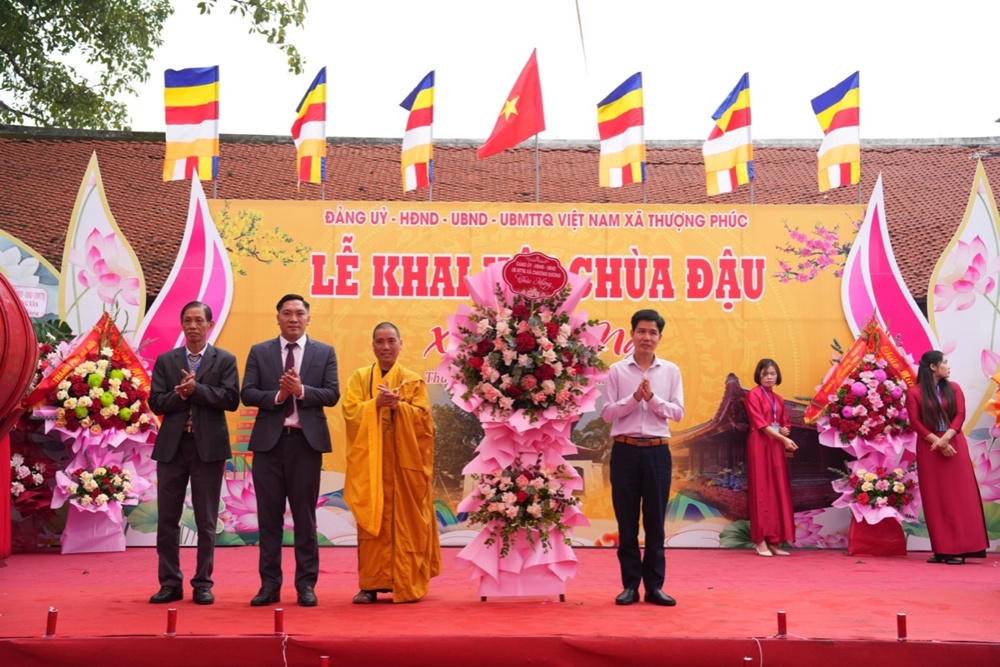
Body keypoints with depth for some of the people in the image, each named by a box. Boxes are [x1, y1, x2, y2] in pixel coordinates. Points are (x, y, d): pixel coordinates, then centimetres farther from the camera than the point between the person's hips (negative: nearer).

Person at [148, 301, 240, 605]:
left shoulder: (225, 360, 4)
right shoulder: (165, 361, 9)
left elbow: (231, 399, -9)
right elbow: (156, 402, 1)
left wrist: (196, 389, -16)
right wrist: (181, 394, -16)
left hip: (209, 447, -2)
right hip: (172, 446, 2)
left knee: (206, 521, 4)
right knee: (167, 519, 5)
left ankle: (203, 583, 12)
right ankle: (170, 583, 14)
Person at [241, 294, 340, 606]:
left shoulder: (324, 353, 6)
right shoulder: (259, 352, 8)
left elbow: (332, 394, -3)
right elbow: (247, 393, -1)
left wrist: (301, 390, -18)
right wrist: (277, 395, -17)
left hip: (306, 440, -1)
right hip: (269, 440, 1)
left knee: (305, 516, 4)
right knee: (269, 516, 5)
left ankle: (306, 584, 10)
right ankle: (269, 584, 12)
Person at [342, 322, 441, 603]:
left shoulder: (413, 380, 7)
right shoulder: (359, 378, 10)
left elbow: (423, 418, -4)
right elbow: (350, 413, -2)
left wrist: (398, 405, -19)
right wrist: (376, 403, -17)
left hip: (404, 462, -1)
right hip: (370, 462, 1)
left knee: (404, 523, 0)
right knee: (372, 522, -1)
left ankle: (406, 584, 7)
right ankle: (371, 584, 3)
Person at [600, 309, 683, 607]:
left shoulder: (671, 371, 6)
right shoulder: (617, 370, 2)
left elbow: (678, 412, 1)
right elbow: (607, 413, -2)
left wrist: (652, 398, -13)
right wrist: (634, 398, -15)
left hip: (657, 451, 1)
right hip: (625, 450, -1)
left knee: (655, 521, 5)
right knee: (627, 521, 4)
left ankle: (654, 585, 13)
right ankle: (630, 585, 13)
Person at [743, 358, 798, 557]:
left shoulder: (778, 399, 17)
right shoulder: (753, 395, -4)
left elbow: (785, 423, 21)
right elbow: (760, 423, -12)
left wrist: (785, 430, -3)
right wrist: (783, 439, -19)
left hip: (777, 446, 7)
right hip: (760, 445, -7)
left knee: (778, 491, 4)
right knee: (761, 490, -8)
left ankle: (774, 540, 7)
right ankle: (760, 540, -6)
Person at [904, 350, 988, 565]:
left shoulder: (953, 388, 9)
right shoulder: (914, 392, -1)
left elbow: (960, 415, -1)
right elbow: (915, 422, -6)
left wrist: (946, 438, -16)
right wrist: (937, 441, -14)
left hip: (954, 444, 2)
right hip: (929, 447, -2)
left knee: (958, 496, -3)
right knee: (935, 498, -1)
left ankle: (959, 549, -2)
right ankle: (941, 549, 2)